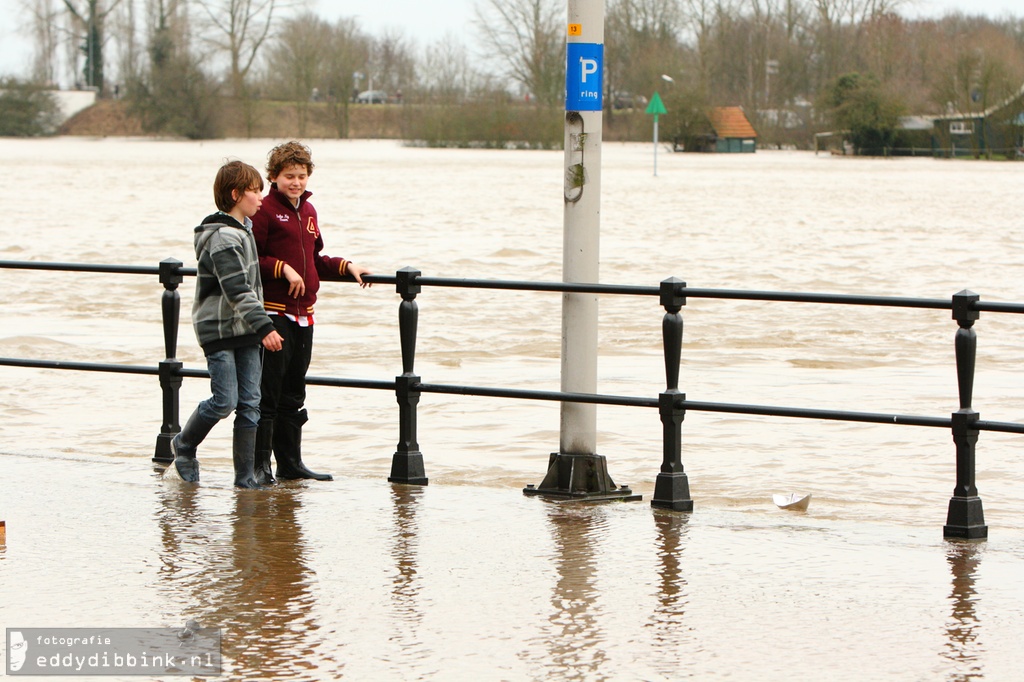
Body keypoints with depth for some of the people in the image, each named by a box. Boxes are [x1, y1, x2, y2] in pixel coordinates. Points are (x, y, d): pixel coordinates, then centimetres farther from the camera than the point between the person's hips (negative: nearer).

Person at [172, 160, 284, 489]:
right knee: (225, 401, -7)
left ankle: (245, 476, 6)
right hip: (218, 329, -8)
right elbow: (236, 290, -24)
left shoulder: (244, 229, 13)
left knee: (249, 403, 3)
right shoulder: (223, 237, -17)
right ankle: (184, 446, 18)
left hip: (244, 331, 8)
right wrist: (263, 327, -29)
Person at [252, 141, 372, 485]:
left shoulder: (308, 211, 16)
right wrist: (283, 269, -18)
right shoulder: (264, 210, -8)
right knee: (267, 392, -7)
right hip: (272, 311, -8)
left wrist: (346, 267, 11)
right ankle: (259, 465, -3)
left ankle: (290, 463, 20)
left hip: (302, 314, 8)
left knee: (293, 395, 13)